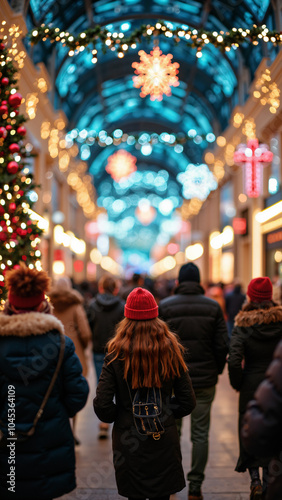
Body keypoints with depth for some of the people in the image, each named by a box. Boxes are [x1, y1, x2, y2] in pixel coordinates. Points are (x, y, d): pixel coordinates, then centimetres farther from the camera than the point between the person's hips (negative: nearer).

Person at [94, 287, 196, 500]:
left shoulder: (117, 355, -11)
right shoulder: (171, 351, -6)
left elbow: (102, 404, -12)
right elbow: (188, 401, -2)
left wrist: (118, 418, 7)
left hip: (129, 441, -1)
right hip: (164, 441, 2)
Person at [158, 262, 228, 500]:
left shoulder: (164, 306, -4)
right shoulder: (213, 306, -1)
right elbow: (223, 345, -2)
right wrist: (216, 370, 12)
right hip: (205, 380, 0)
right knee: (200, 434, 7)